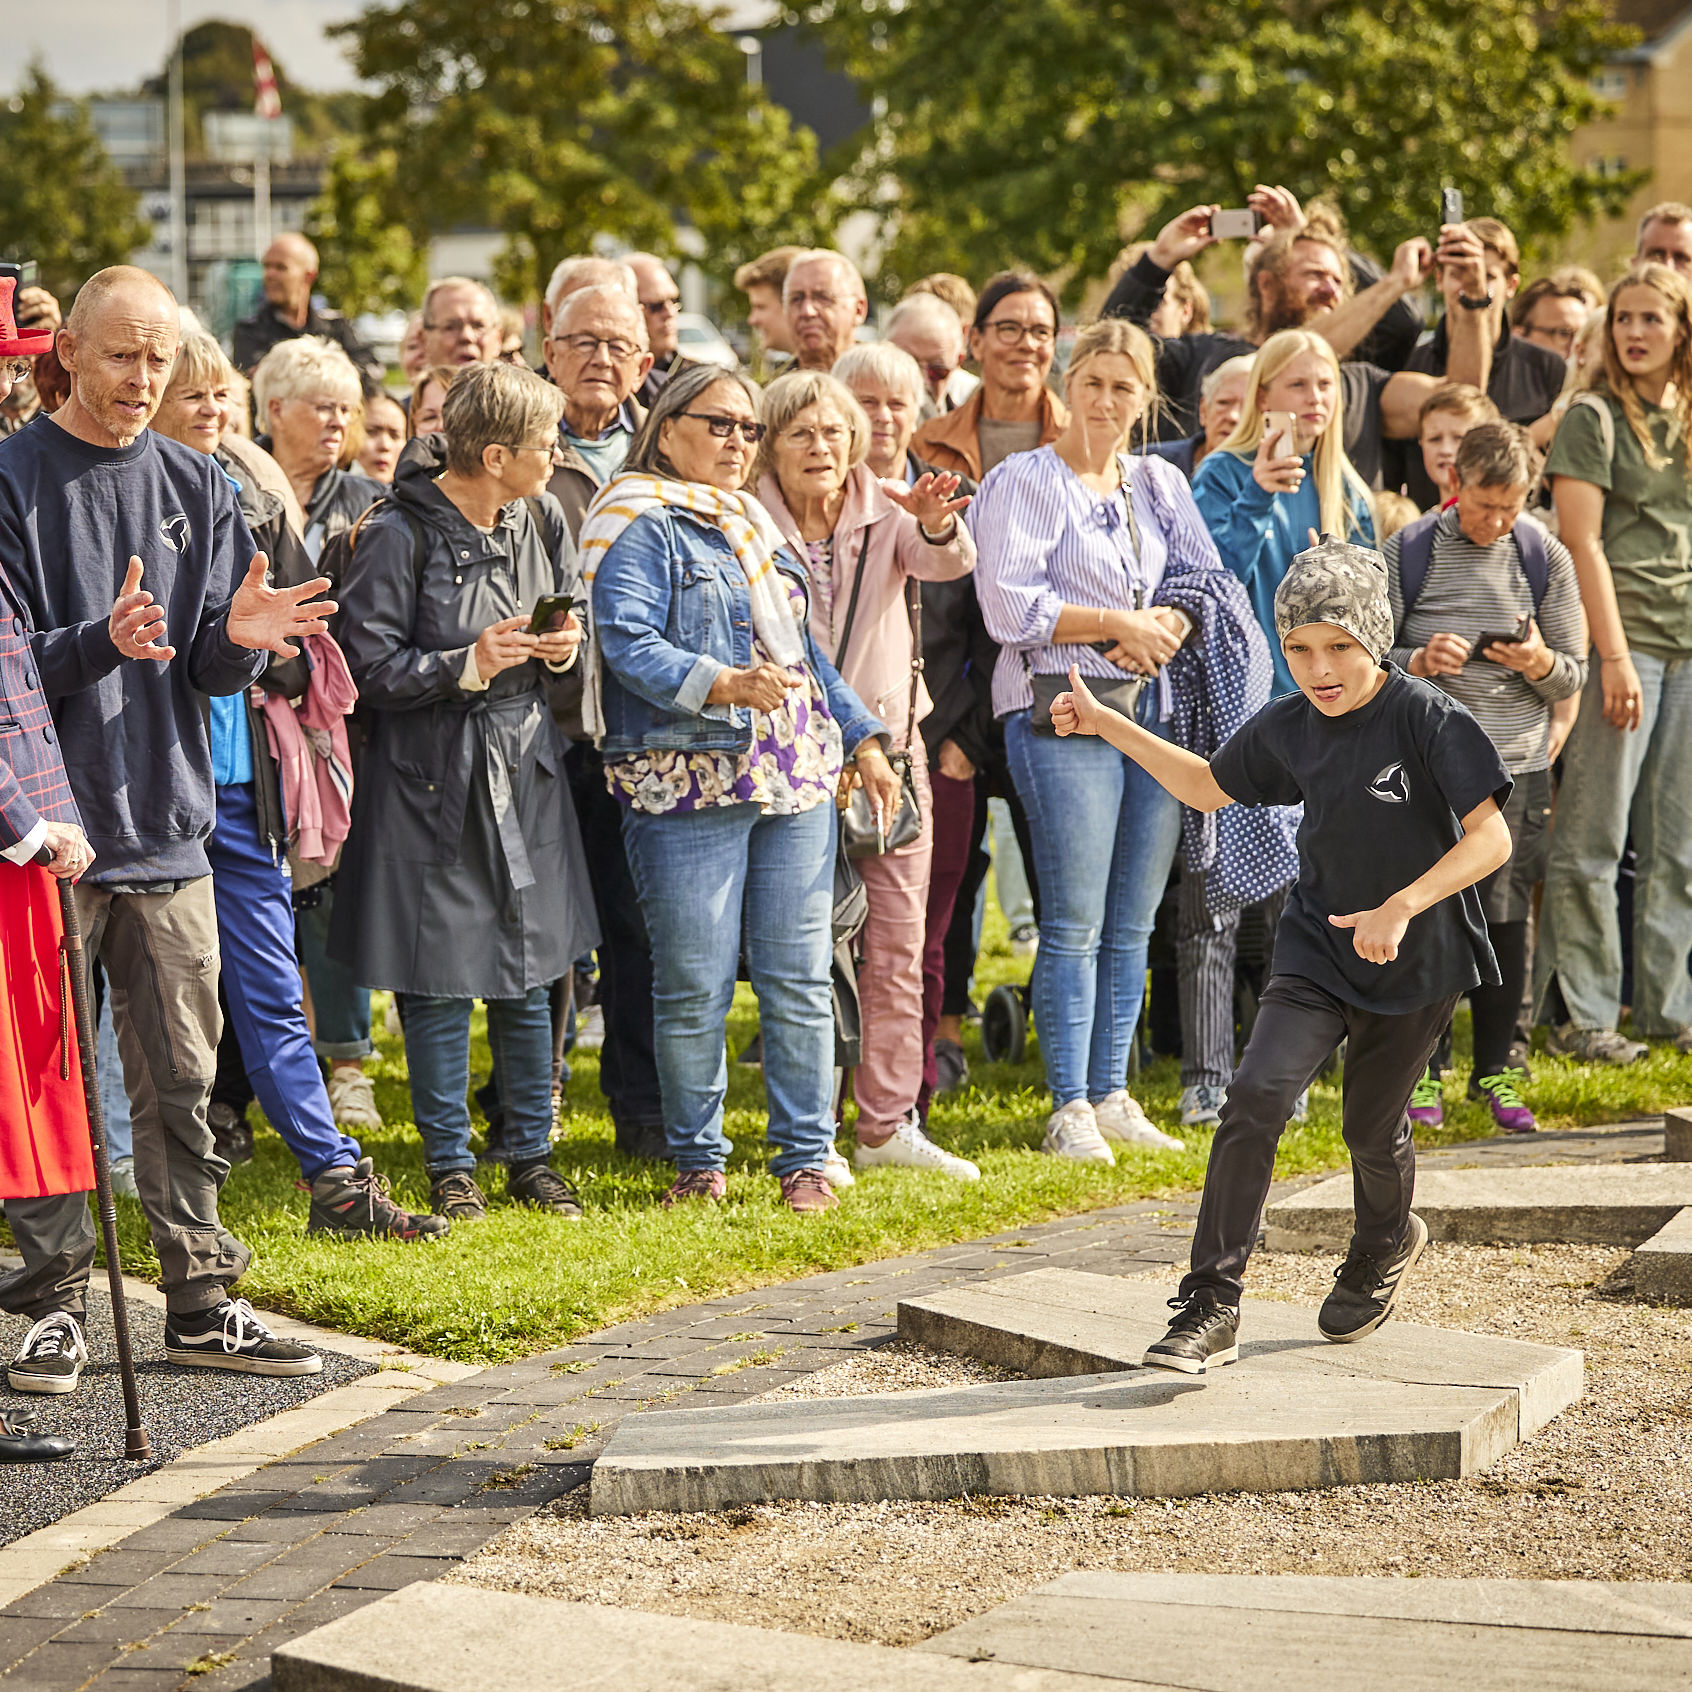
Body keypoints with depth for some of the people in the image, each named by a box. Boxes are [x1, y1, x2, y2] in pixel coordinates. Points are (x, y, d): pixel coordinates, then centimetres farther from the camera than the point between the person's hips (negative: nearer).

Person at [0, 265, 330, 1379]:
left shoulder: (199, 490, 11)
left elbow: (212, 676, 9)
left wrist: (237, 639, -14)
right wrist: (97, 643, -27)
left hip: (168, 826, 4)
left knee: (180, 1078, 7)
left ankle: (202, 1306, 12)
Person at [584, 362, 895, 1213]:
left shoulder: (753, 525, 22)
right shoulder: (639, 524, -3)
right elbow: (630, 644, -16)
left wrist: (861, 739, 22)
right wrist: (724, 686, -29)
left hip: (796, 778, 6)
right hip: (689, 783, -6)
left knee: (799, 976, 3)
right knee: (694, 985, -3)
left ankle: (805, 1157, 10)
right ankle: (698, 1159, 10)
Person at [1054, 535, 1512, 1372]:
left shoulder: (1428, 720, -19)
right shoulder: (1287, 727, -3)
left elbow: (1492, 837, -25)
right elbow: (1208, 787, 16)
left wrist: (1402, 907, -38)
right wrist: (1103, 723, 10)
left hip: (1417, 960, -3)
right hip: (1316, 949, 3)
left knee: (1371, 1129, 11)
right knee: (1256, 1093, -18)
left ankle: (1386, 1242, 48)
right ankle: (1210, 1309, -17)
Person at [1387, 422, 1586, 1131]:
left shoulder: (1545, 558, 4)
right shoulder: (1407, 552, -1)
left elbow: (1573, 676, 7)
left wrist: (1541, 664, -14)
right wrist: (1417, 662, -17)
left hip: (1516, 762, 1)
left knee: (1505, 916, 1)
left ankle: (1496, 1071, 13)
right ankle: (1424, 1071, 12)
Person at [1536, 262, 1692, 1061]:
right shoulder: (1595, 418, -3)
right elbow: (1582, 543, -9)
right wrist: (1614, 656, -16)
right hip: (1623, 638, -6)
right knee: (1594, 837, -5)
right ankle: (1579, 1014, -1)